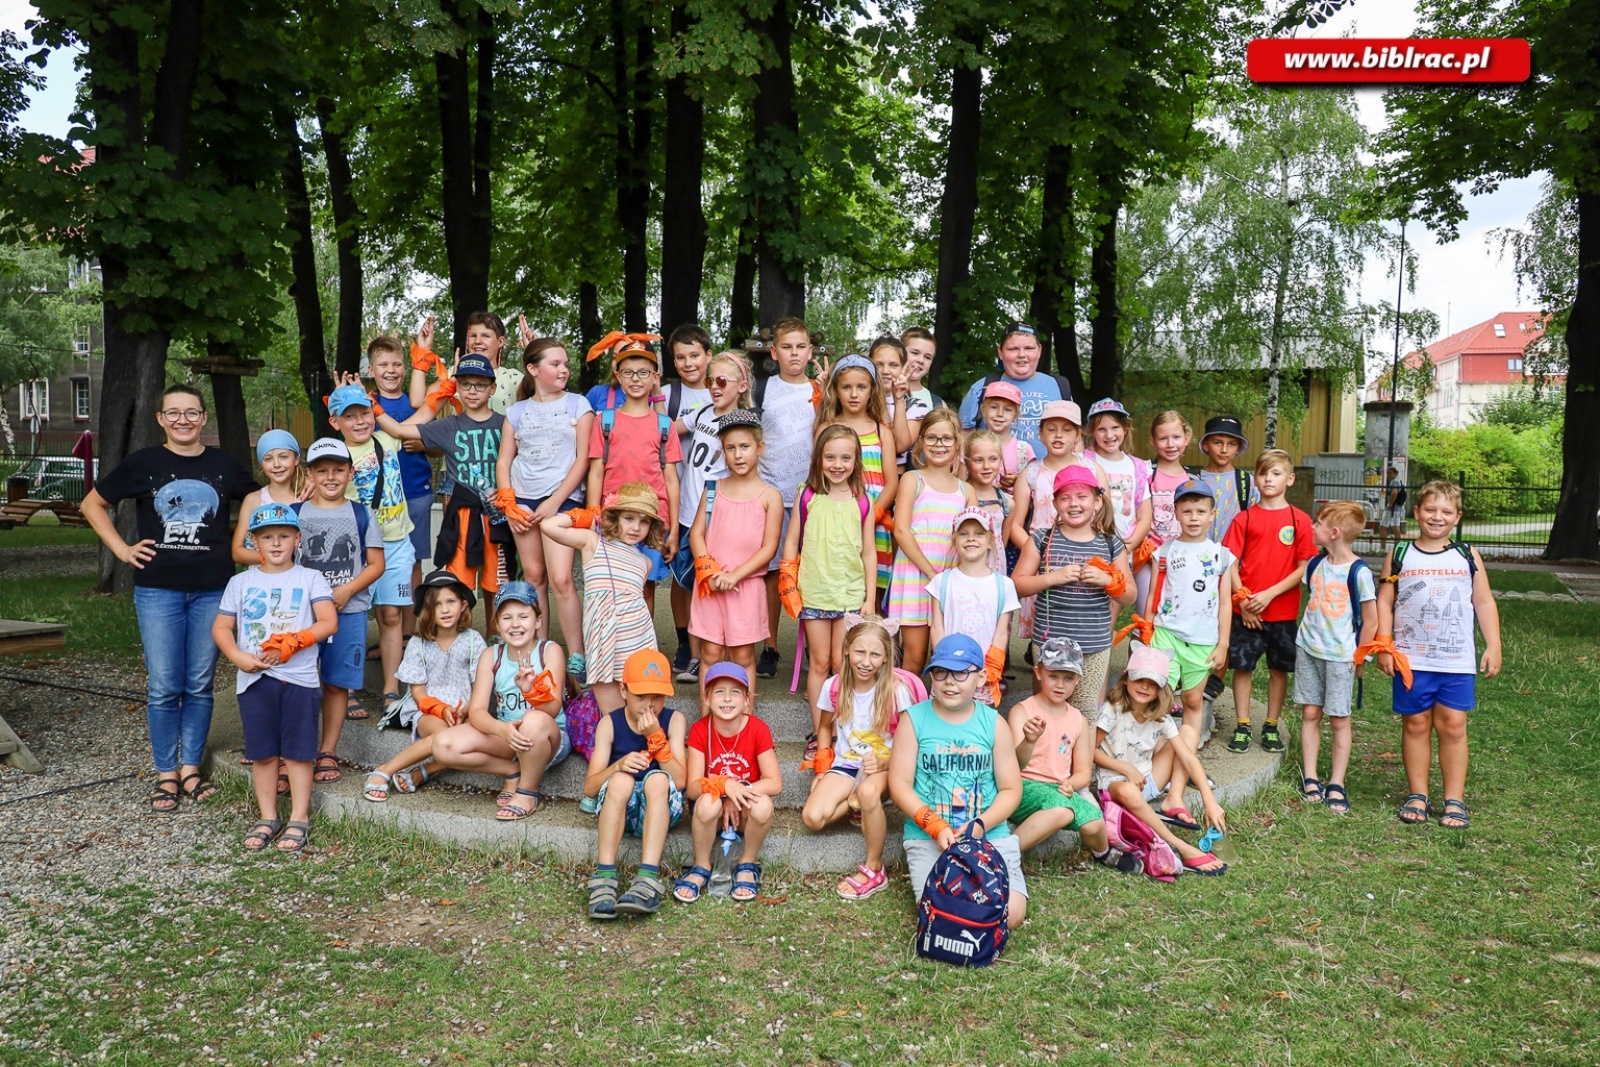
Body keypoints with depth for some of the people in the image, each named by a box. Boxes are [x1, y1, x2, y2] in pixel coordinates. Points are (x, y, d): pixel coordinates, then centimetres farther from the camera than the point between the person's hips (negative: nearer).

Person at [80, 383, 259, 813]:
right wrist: (120, 548, 1)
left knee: (201, 684, 7)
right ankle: (166, 773, 13)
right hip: (158, 588, -1)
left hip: (212, 589, 1)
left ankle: (190, 767, 20)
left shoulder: (224, 465, 5)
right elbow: (92, 504, 13)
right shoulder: (143, 463, 2)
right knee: (163, 687, 0)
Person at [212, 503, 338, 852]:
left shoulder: (310, 579, 3)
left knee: (297, 751, 2)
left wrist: (292, 644, -17)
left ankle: (299, 819, 10)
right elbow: (221, 628, 8)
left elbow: (329, 622, -6)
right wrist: (238, 657, -10)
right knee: (262, 752, 8)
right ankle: (267, 818, 20)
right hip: (254, 679, 3)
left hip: (300, 678, -2)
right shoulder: (241, 582, 10)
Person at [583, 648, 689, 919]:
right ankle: (604, 878, -37)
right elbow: (589, 787, -6)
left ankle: (648, 879, -42)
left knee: (657, 779, -32)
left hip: (661, 810, 0)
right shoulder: (610, 724, -1)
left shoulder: (673, 721, -1)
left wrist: (656, 737, -21)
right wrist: (619, 765, -25)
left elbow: (680, 782, -12)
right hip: (618, 808, 0)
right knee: (622, 780, -31)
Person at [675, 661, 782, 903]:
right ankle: (701, 868, -8)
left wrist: (739, 793, -28)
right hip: (711, 811, 0)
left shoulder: (758, 729, -13)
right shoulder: (699, 731, -11)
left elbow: (775, 783, -16)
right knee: (708, 802, -35)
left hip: (744, 811, 0)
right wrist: (723, 785, -36)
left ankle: (747, 866, -5)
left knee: (763, 805, -34)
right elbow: (692, 788, -17)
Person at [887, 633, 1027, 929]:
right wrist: (935, 827, -16)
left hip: (991, 834, 2)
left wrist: (979, 826, -12)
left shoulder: (994, 723, 4)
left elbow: (1011, 789, 4)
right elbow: (900, 786, -3)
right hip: (927, 837, -1)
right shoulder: (914, 719, -1)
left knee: (1011, 914, -16)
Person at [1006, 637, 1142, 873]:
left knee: (1094, 822, -23)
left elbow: (1083, 772, 13)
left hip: (1060, 790, 5)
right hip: (1024, 788, -5)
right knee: (1061, 809, -35)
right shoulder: (1022, 711, -7)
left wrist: (1070, 785, -11)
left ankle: (1103, 853, 12)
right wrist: (1029, 741, -42)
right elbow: (1015, 764, -20)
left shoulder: (1079, 721, 10)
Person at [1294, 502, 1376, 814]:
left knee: (1339, 719, 2)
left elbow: (1371, 622, -9)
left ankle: (1336, 785, 10)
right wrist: (1309, 637, 10)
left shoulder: (1359, 572, -14)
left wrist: (1356, 658, -5)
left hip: (1340, 655, -5)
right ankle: (1310, 778, 14)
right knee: (1310, 713, 7)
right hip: (1308, 648, 5)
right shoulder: (1315, 563, 3)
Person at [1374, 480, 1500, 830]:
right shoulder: (1399, 555, 4)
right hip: (1410, 659, 0)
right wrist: (1384, 645, -3)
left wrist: (1493, 646, 1)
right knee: (1416, 725, 7)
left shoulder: (1467, 556, 6)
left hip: (1457, 660, 0)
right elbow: (1384, 602, 4)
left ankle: (1454, 800, 10)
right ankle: (1417, 796, 16)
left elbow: (1484, 603, 7)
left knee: (1453, 725, 1)